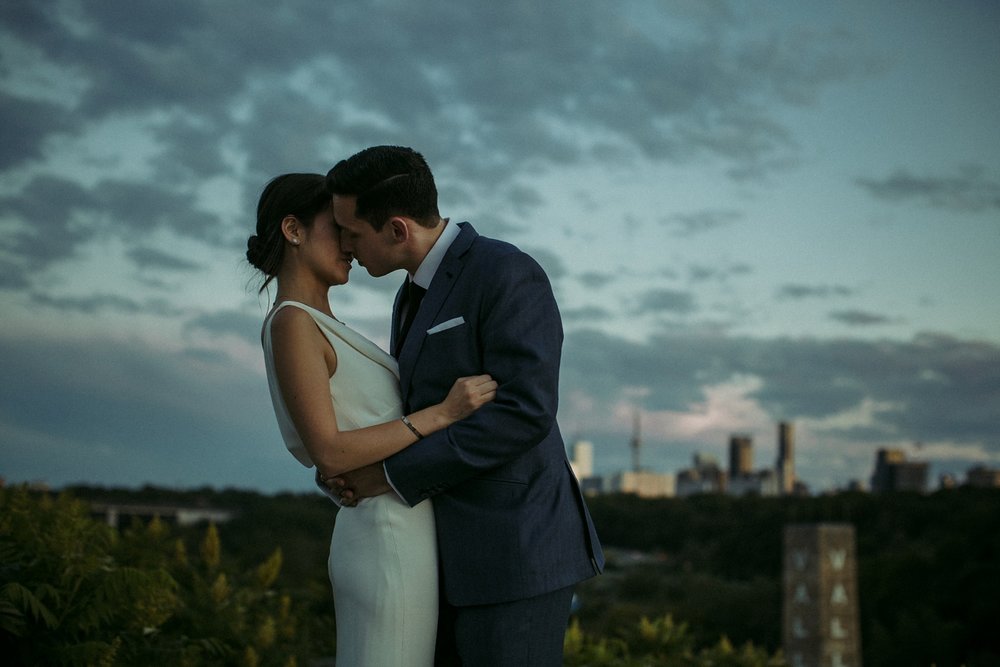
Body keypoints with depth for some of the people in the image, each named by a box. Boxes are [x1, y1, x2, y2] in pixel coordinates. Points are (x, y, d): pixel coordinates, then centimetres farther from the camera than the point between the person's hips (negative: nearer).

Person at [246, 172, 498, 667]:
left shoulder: (319, 328, 16)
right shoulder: (291, 324, -14)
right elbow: (328, 454, -21)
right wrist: (444, 412, -21)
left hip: (386, 542, 10)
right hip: (389, 549, -10)